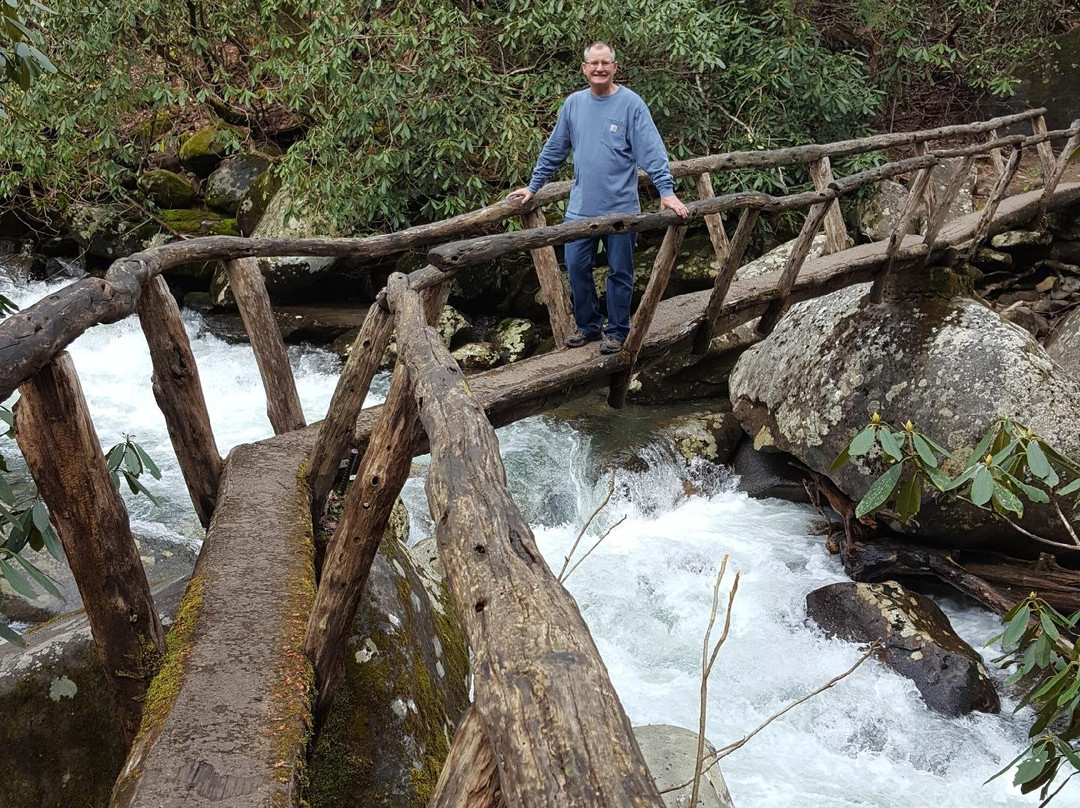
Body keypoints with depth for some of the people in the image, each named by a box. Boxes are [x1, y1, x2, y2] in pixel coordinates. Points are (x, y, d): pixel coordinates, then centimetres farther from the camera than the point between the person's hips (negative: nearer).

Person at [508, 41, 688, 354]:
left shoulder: (631, 103, -7)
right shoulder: (574, 103, 7)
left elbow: (653, 151, -13)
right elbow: (553, 150, 15)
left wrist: (666, 191, -23)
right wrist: (533, 186, 16)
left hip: (620, 208, -4)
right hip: (580, 208, 4)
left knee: (619, 273, 7)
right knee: (576, 268, 6)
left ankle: (617, 331, 21)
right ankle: (587, 326, 25)